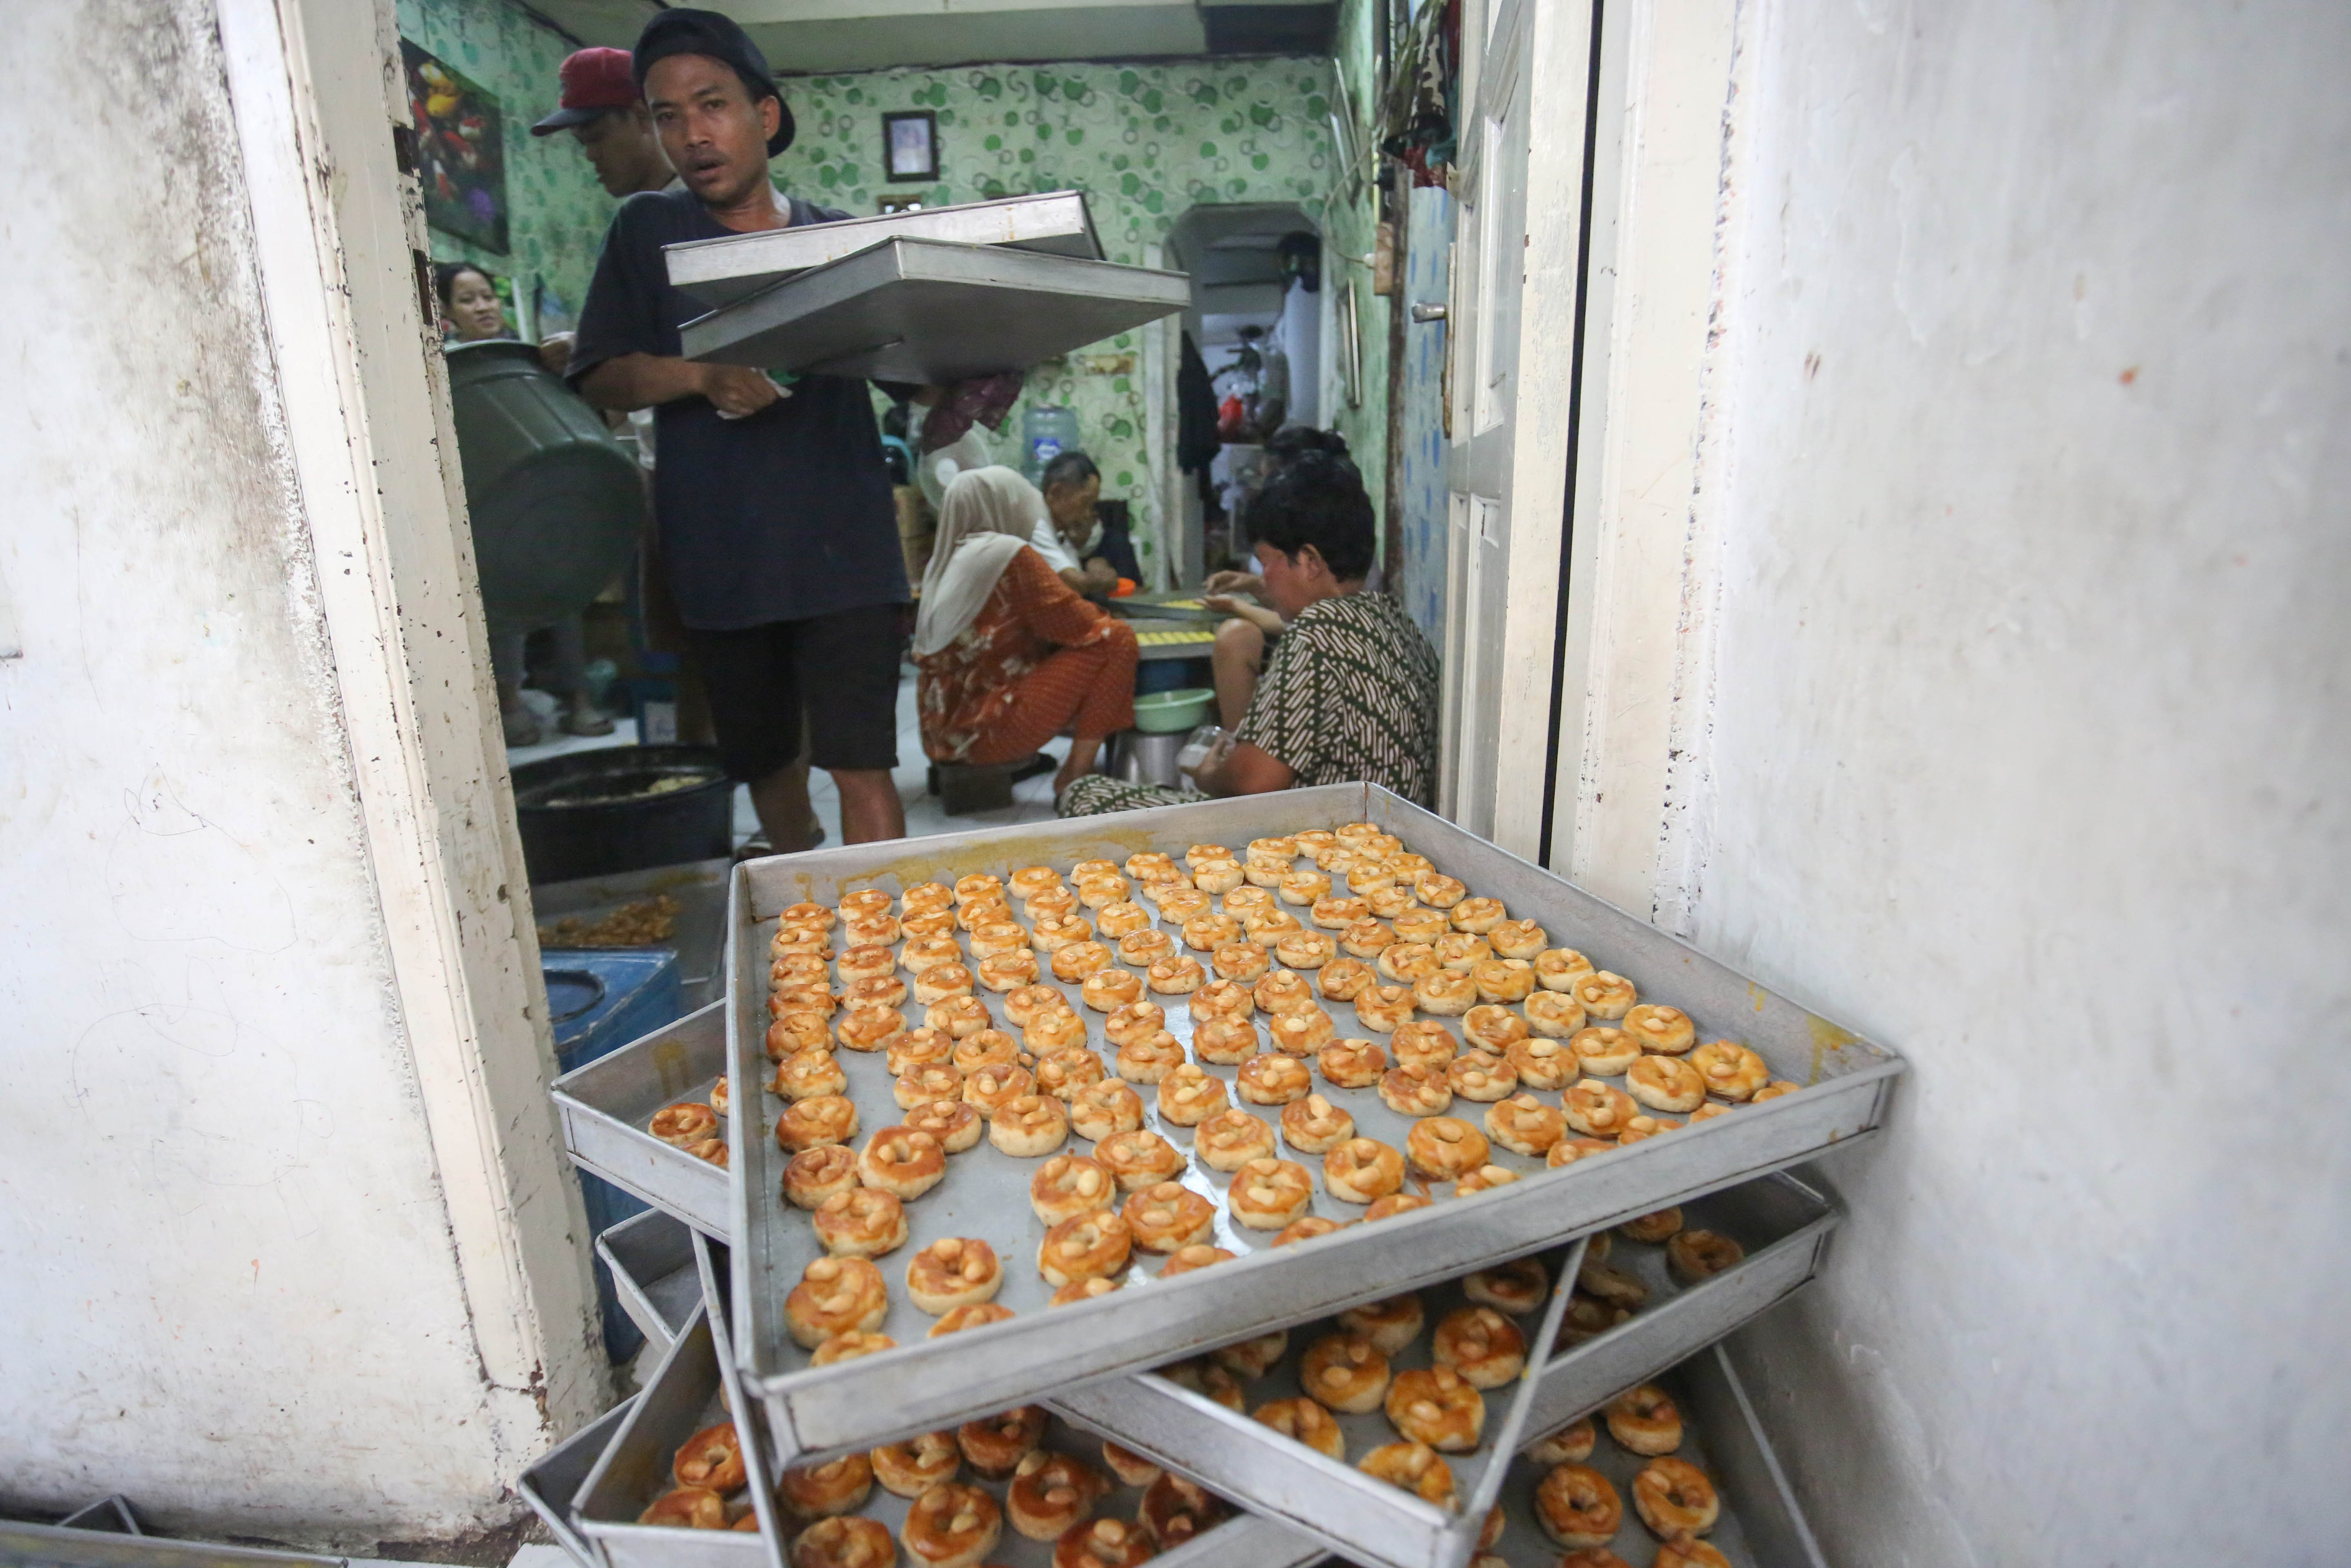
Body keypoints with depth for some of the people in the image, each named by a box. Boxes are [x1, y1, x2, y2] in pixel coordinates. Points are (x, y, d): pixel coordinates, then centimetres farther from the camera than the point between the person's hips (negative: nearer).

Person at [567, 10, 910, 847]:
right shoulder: (647, 229, 8)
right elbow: (597, 376, 3)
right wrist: (699, 376, -16)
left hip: (844, 548, -1)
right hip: (718, 555, 2)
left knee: (860, 764, -9)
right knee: (761, 759, 16)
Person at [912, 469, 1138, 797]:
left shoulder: (944, 560, 13)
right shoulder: (1009, 553, -10)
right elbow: (1080, 626, -8)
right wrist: (1108, 622, 13)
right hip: (986, 730, -9)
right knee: (1118, 639, -5)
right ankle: (1076, 775, -5)